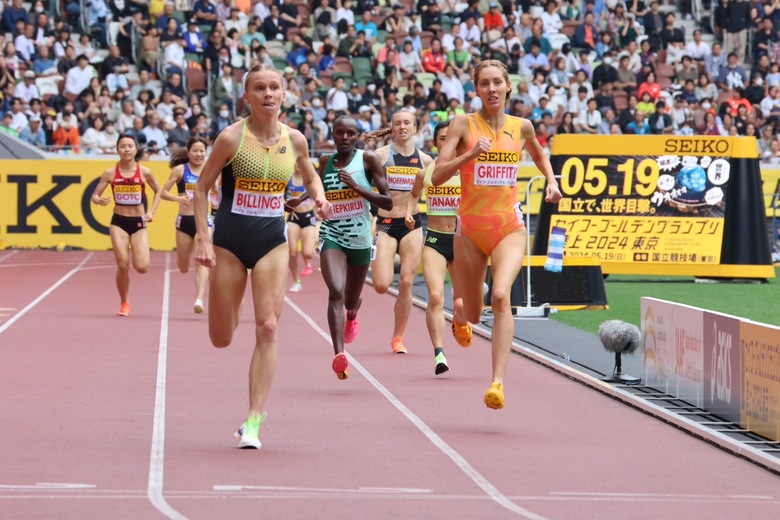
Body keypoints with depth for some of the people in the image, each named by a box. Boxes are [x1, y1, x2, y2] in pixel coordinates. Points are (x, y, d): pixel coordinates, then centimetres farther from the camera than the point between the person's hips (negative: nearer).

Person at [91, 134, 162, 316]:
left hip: (138, 222, 0)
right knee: (123, 266, -9)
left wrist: (152, 211, 1)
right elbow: (95, 195, 0)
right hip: (119, 221, 0)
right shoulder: (110, 173, -4)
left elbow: (158, 191, 13)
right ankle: (124, 303, 13)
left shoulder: (144, 172, -3)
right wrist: (99, 201, -23)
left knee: (142, 267, -12)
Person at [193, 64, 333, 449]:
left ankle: (254, 421, -8)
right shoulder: (232, 138, -11)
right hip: (229, 240, -2)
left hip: (272, 242, 2)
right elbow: (202, 187, -4)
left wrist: (319, 198, -3)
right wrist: (202, 239, -12)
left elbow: (311, 177, 20)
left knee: (267, 328, -12)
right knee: (221, 340, 5)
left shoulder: (294, 140, 0)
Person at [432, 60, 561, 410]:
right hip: (470, 229, 0)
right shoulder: (463, 124, -4)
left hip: (509, 228, 0)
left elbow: (538, 155, 28)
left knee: (501, 296, -26)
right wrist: (471, 154, -24)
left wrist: (551, 180, 11)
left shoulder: (521, 127, 4)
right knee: (473, 315, 12)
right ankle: (459, 311, 54)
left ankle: (498, 382, -32)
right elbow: (437, 177, -11)